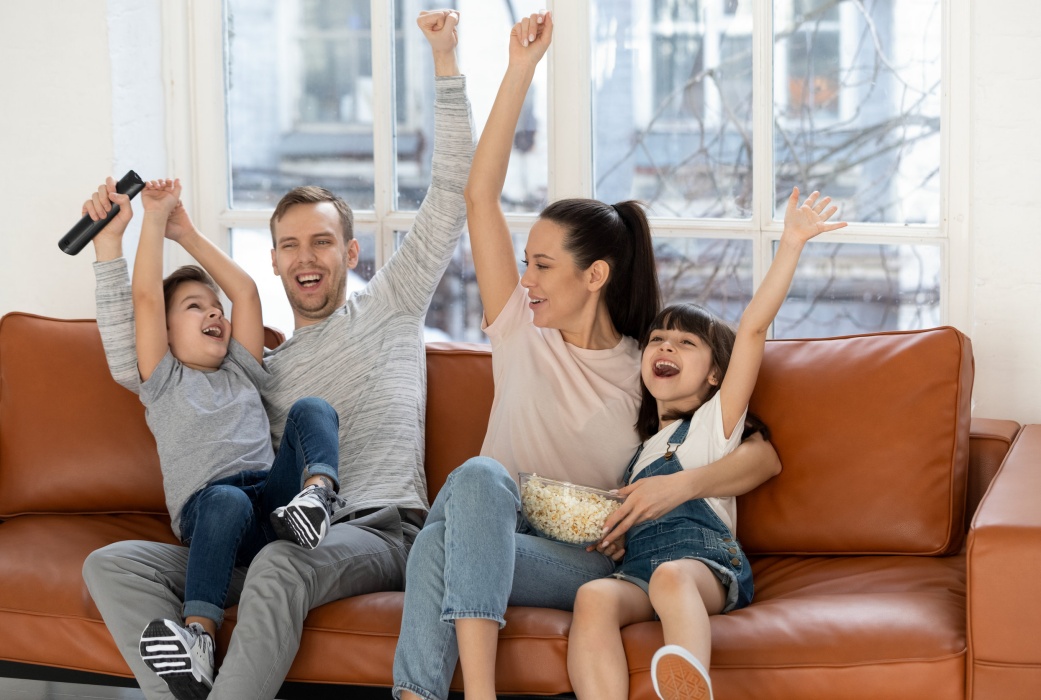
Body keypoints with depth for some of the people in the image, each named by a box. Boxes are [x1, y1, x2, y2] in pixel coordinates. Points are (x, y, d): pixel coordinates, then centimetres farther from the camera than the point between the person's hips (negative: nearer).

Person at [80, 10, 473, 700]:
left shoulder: (389, 306, 18)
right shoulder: (262, 368, 29)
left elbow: (451, 195, 11)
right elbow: (133, 367, 26)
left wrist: (446, 63, 4)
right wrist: (111, 247, 21)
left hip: (382, 532, -5)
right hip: (285, 538, 5)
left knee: (282, 562, -40)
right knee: (113, 564, -18)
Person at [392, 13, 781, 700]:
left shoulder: (649, 372, 7)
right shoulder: (522, 334, 11)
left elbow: (764, 456, 4)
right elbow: (481, 197, 5)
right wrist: (520, 70, 2)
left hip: (587, 561, -2)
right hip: (490, 538, 2)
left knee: (442, 543, -33)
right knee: (480, 476, -35)